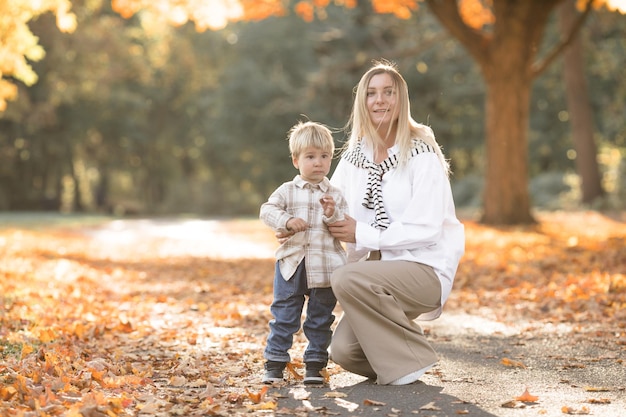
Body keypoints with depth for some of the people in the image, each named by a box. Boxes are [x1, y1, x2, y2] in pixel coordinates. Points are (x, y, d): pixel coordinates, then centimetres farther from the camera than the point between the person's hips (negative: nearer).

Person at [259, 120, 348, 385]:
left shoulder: (335, 196, 3)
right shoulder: (287, 191, 2)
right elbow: (267, 210, -7)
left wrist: (333, 214, -20)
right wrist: (287, 221, -22)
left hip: (325, 267, 1)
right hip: (291, 264, -1)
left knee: (320, 318, 10)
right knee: (284, 315, 5)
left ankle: (315, 364, 21)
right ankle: (275, 363, 14)